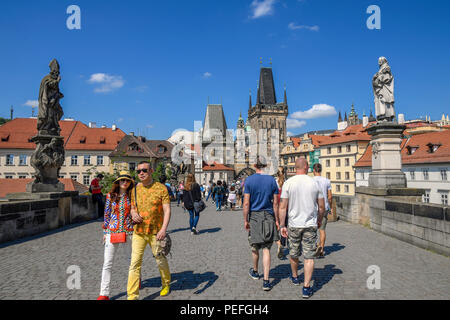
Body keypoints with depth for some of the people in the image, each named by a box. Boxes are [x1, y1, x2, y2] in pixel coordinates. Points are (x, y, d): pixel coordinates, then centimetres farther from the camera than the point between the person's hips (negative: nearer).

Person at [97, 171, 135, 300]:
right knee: (107, 263, -1)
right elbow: (106, 214, 8)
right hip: (112, 232, 1)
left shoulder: (132, 196, 0)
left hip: (129, 232, -1)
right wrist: (105, 232, 7)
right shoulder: (110, 195, 3)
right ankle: (104, 293, 6)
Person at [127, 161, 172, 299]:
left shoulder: (161, 188, -8)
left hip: (155, 232, -3)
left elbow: (167, 210, -12)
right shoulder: (135, 190, 6)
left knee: (161, 261, 14)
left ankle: (166, 284, 39)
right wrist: (133, 214, -7)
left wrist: (164, 228, -23)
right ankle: (132, 295, 8)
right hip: (138, 232, 3)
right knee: (135, 263, -1)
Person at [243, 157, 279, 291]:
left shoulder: (249, 180, -6)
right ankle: (266, 281, 2)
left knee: (255, 246, 16)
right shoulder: (272, 180, -1)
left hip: (254, 216, -1)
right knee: (266, 249, 4)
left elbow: (246, 203, -7)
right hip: (269, 216, 1)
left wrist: (245, 220, 1)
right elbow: (275, 203, 1)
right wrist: (276, 220, 9)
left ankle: (255, 271, 38)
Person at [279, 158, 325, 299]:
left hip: (294, 225, 0)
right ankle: (306, 287, 5)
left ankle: (295, 277, 38)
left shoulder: (288, 183, -6)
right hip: (311, 225, 0)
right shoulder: (314, 183, -2)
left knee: (293, 254, 18)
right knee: (309, 257, 5)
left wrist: (282, 225, 0)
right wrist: (319, 221, 21)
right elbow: (322, 206, 5)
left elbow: (283, 207, -7)